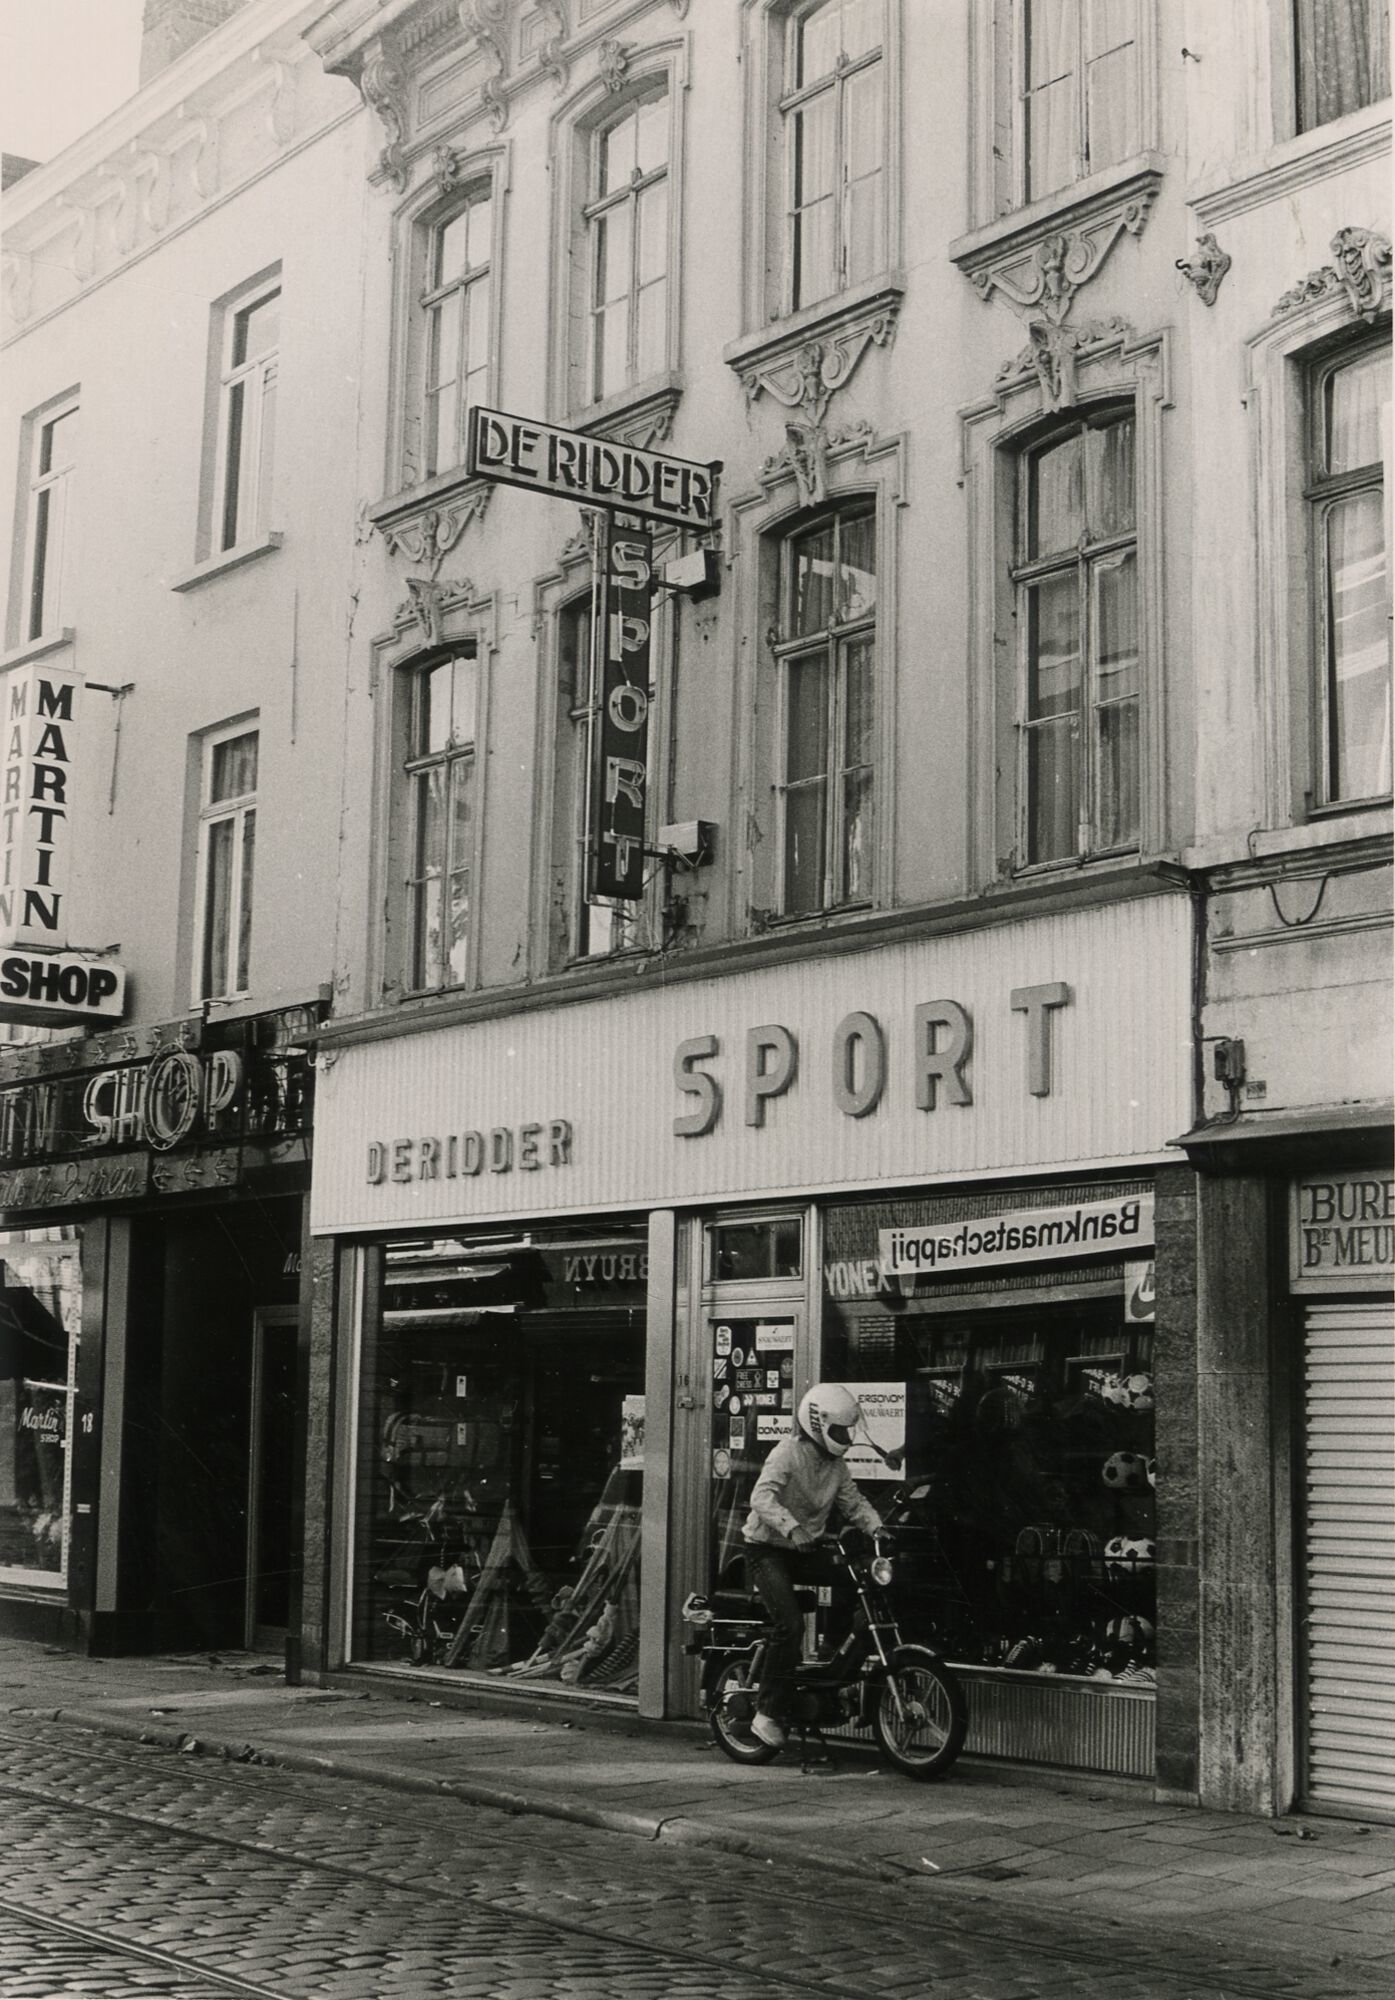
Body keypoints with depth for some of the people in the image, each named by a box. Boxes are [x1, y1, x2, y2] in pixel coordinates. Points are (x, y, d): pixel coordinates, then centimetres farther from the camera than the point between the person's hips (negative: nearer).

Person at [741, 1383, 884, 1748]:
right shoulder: (788, 1453, -15)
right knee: (790, 1623, -22)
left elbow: (852, 1501, 11)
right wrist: (792, 1528, -43)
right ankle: (768, 1712, -17)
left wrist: (876, 1526, -10)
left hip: (804, 1552, 9)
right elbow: (762, 1497, -28)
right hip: (768, 1549, -9)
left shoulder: (835, 1464, 10)